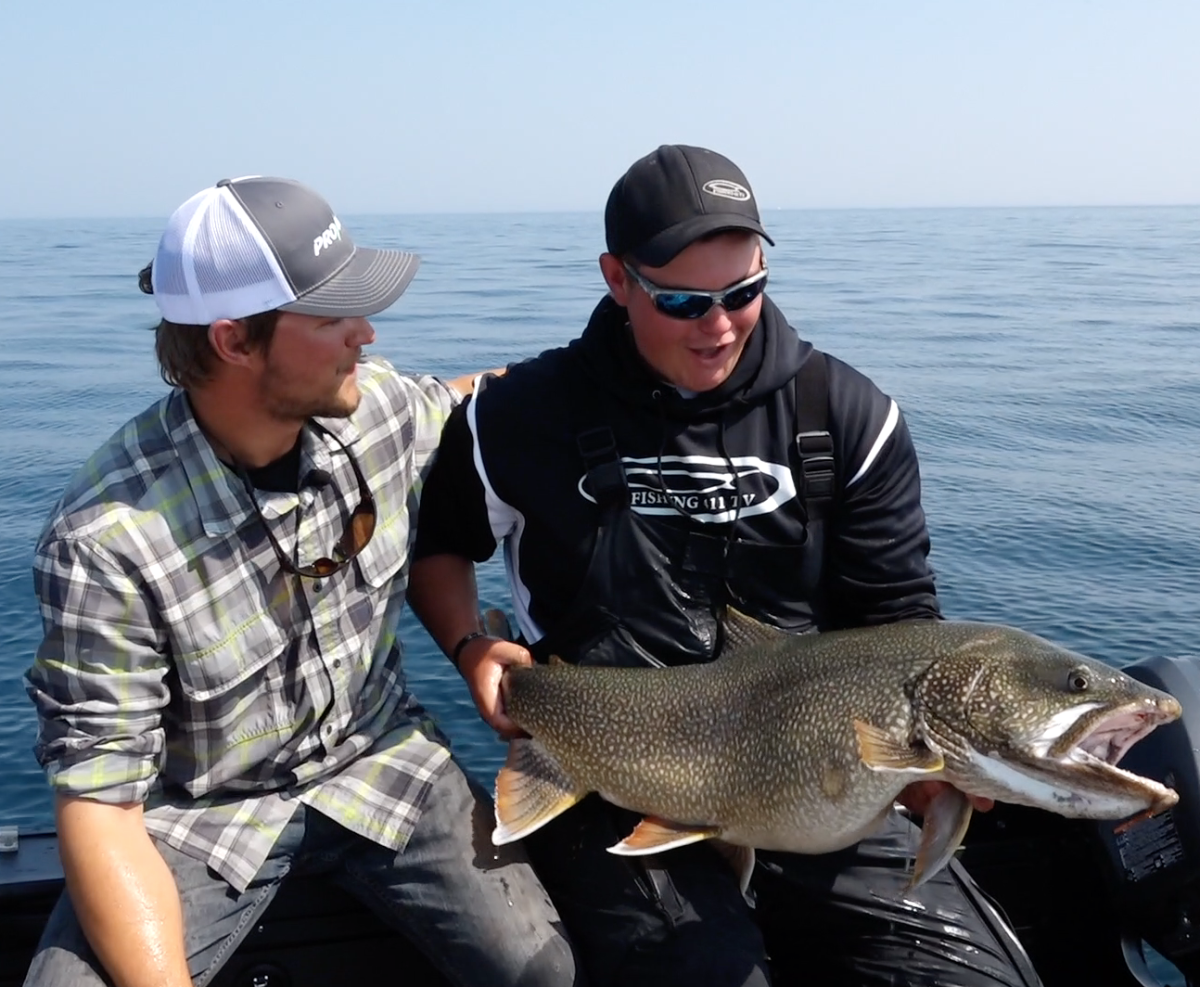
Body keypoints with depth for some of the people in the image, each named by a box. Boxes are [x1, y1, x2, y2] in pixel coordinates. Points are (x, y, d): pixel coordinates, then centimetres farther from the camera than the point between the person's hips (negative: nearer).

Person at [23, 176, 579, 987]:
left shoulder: (380, 405, -12)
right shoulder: (107, 540, -26)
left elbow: (471, 404, 13)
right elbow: (98, 800, -21)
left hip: (378, 761, 3)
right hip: (201, 812, -2)